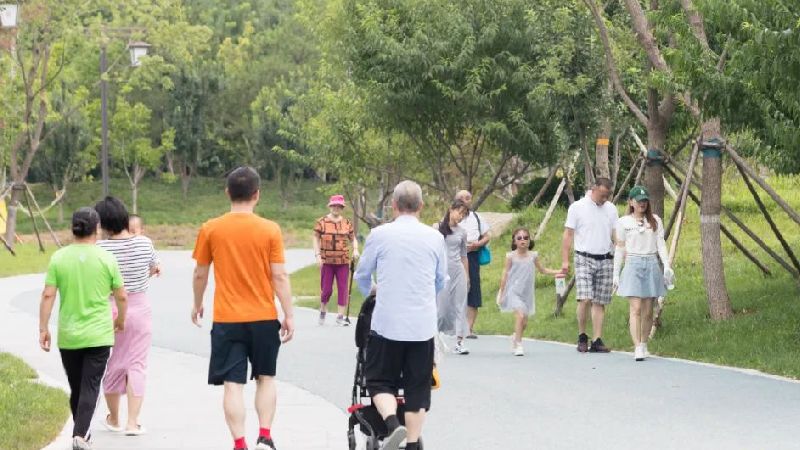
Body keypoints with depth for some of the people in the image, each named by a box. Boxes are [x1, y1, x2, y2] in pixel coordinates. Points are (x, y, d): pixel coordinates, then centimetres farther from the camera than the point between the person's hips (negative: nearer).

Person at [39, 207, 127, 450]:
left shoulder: (58, 258, -2)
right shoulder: (106, 259, -5)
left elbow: (48, 296, -5)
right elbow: (121, 297, 0)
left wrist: (43, 329, 1)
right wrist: (120, 320, 18)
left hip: (68, 336, 2)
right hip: (98, 336, -2)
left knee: (75, 389, 15)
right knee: (90, 388, -4)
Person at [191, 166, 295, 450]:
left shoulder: (211, 229, -3)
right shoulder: (270, 230, -6)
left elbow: (200, 274, 5)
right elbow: (280, 276, -6)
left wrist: (197, 305, 21)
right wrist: (289, 315, 1)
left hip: (227, 319, 0)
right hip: (264, 318, 1)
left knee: (233, 384, 1)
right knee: (266, 378, 17)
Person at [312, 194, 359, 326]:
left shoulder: (347, 223, 6)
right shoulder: (322, 222, 0)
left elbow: (353, 238, 13)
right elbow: (316, 239, 1)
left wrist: (355, 249, -6)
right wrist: (318, 255, -8)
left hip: (343, 261, 2)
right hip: (327, 261, -2)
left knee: (343, 288, 0)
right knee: (327, 289, 1)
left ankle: (340, 316, 6)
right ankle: (322, 311, 27)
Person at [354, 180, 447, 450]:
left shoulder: (380, 235, -4)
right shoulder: (435, 238, 3)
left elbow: (362, 275, 9)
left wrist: (370, 292, 33)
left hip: (387, 323, -2)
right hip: (423, 326, 2)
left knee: (380, 380, 10)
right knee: (417, 388, 10)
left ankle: (392, 424, -14)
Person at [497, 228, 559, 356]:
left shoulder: (533, 255, 4)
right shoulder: (511, 256, -5)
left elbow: (543, 270, 19)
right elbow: (505, 275, 0)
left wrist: (558, 272, 10)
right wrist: (501, 293, 0)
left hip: (527, 293, 4)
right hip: (514, 291, -4)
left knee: (524, 322, 7)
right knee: (520, 315, -21)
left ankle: (515, 337, 36)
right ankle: (518, 345, -15)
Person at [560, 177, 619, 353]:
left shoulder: (611, 209, 11)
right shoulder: (577, 207, 0)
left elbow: (615, 234, 15)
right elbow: (568, 234, 0)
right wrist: (565, 260, -5)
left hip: (606, 260, 4)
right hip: (585, 259, -3)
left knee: (600, 302, 1)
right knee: (585, 299, -14)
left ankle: (597, 341, 2)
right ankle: (582, 337, 1)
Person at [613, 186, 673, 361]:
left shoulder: (655, 221, 11)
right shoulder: (623, 222, 6)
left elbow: (661, 244, 7)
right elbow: (620, 249, 9)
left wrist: (666, 264, -7)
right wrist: (616, 273, 6)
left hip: (652, 265, 2)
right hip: (633, 265, -2)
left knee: (648, 311, 3)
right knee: (636, 309, -12)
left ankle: (644, 344, 15)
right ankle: (638, 348, -17)